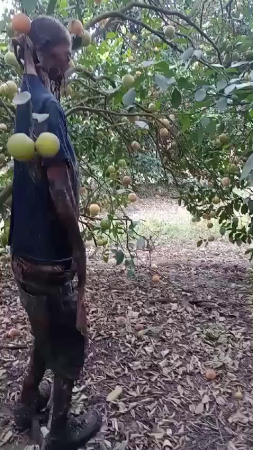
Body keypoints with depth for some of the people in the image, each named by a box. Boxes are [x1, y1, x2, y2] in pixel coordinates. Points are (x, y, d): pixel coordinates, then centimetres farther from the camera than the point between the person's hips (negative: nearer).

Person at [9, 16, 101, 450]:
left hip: (27, 248, 9)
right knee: (69, 343, 13)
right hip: (48, 254, -9)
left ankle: (28, 403, 49)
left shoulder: (29, 101, 8)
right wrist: (79, 259, -16)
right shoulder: (47, 107, -20)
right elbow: (60, 195, -23)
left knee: (48, 334, 28)